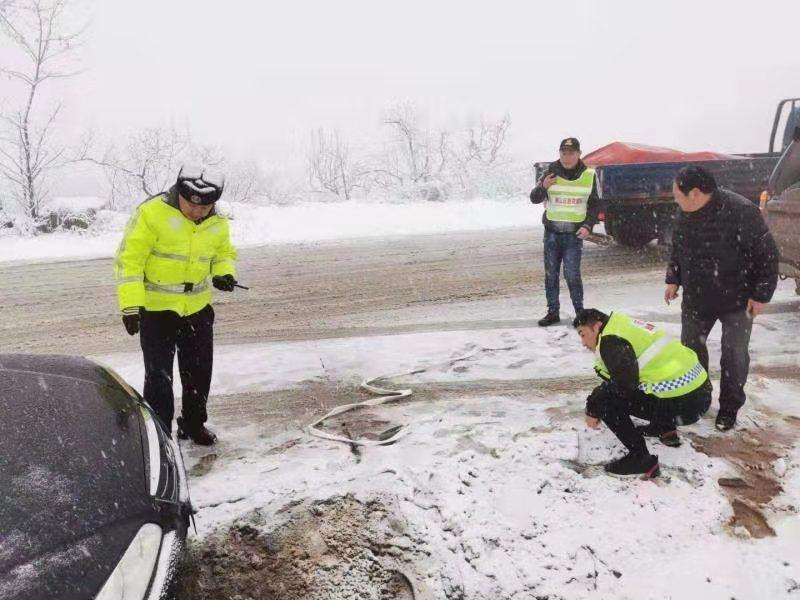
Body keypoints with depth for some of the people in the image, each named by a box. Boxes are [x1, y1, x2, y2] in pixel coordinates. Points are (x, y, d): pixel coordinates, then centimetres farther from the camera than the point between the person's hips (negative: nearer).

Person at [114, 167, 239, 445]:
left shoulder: (218, 224, -2)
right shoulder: (152, 213, -18)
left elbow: (224, 253, 16)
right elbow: (128, 258, -17)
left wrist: (224, 272, -8)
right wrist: (130, 304, -23)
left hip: (197, 308, 5)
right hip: (156, 308, -5)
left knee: (199, 370, 15)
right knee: (159, 375, -1)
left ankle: (193, 423, 34)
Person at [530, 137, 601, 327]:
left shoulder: (589, 175, 0)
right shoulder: (551, 172, 0)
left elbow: (594, 205, 7)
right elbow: (534, 199, 2)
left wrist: (588, 226, -7)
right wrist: (543, 187, -19)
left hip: (574, 234, -2)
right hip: (552, 232, 2)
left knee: (572, 274, -6)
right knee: (551, 274, 6)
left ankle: (580, 311, 10)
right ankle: (553, 311, 16)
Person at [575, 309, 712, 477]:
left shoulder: (611, 340, -12)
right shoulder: (623, 327, 16)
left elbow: (623, 384, -23)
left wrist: (593, 409, -10)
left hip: (683, 403, -10)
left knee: (605, 400, -7)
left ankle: (641, 458, -4)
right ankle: (665, 429, 31)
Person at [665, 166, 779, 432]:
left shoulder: (741, 212, -26)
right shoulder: (685, 213, -6)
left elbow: (766, 255, -18)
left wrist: (760, 294, -16)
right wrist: (673, 280, 11)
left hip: (736, 300, -5)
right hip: (696, 297, 6)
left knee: (734, 355, 2)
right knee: (690, 347, 13)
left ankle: (729, 407, 21)